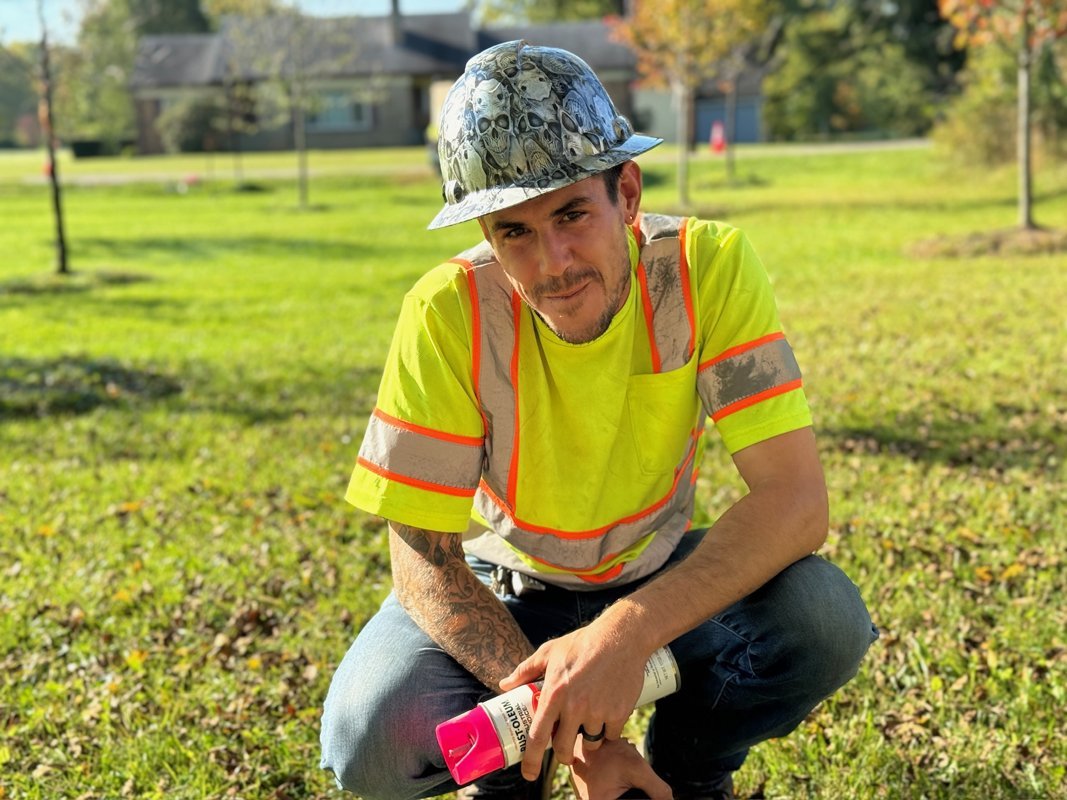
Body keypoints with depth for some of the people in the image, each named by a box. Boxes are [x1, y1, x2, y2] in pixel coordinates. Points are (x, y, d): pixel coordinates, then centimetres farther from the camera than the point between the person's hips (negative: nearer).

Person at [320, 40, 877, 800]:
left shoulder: (708, 265, -24)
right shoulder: (449, 312, -26)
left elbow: (796, 499, -29)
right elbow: (423, 560, -20)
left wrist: (628, 628, -43)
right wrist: (564, 723, -31)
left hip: (664, 577, 1)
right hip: (504, 587, 0)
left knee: (827, 618, -28)